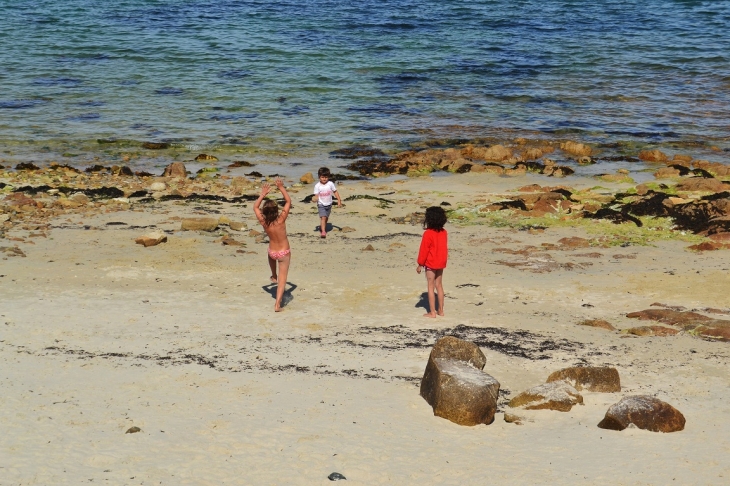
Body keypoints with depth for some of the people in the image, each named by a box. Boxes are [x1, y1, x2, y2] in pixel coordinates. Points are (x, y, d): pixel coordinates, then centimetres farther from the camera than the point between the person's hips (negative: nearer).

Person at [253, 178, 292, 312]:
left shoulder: (263, 222, -17)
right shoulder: (281, 220, -23)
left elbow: (255, 207, 1)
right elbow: (288, 201, -13)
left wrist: (263, 194, 2)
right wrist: (282, 188, -8)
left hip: (272, 251, 3)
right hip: (284, 252, -3)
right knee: (282, 278, 1)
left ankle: (273, 277, 57)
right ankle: (277, 304, -9)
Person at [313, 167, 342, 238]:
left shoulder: (330, 184, -6)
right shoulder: (317, 186, -11)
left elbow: (335, 192, 3)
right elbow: (316, 195, -12)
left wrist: (339, 201, 2)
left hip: (328, 204, 3)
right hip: (321, 205, -3)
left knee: (326, 218, 15)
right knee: (323, 217, -18)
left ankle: (322, 228, 36)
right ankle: (323, 231, -23)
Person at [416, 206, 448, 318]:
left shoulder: (428, 233, -17)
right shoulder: (444, 232, 1)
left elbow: (424, 250, -14)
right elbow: (445, 248, 10)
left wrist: (420, 264, -6)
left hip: (430, 264, -6)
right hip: (441, 263, 6)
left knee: (431, 287, 0)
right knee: (439, 285, 15)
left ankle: (432, 312, 0)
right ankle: (441, 310, 19)